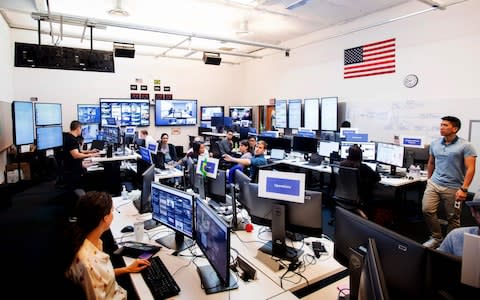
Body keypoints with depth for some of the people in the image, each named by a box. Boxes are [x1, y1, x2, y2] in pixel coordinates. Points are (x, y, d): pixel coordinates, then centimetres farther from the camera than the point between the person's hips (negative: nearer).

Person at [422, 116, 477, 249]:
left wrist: (464, 189, -18)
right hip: (434, 183, 4)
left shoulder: (465, 146, -7)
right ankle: (436, 238, 12)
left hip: (453, 188, -4)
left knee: (453, 218, 6)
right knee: (427, 210, -8)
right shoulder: (434, 144, 8)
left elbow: (470, 169, -12)